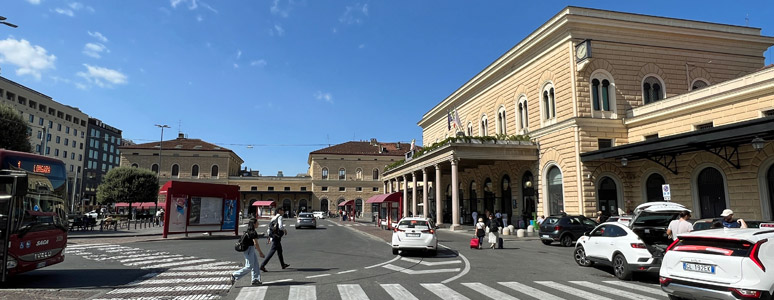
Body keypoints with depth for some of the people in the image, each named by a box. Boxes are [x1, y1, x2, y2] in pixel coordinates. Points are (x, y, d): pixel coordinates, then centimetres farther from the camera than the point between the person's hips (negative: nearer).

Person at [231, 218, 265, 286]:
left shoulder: (248, 231, 10)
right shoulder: (253, 233, -20)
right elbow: (255, 243, -21)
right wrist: (260, 252, -13)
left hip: (250, 250, 10)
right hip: (249, 249, -10)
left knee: (255, 264, 12)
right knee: (249, 267, -2)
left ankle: (255, 280, 16)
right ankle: (235, 275, 4)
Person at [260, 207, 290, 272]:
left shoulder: (273, 218, 13)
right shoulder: (280, 217, -14)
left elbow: (269, 228, 16)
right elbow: (280, 227, -25)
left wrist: (270, 237, 20)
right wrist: (285, 230, -5)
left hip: (273, 236, 10)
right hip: (277, 237, -10)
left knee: (280, 250, 21)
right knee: (272, 251, -8)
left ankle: (283, 264, 33)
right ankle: (262, 265, -10)